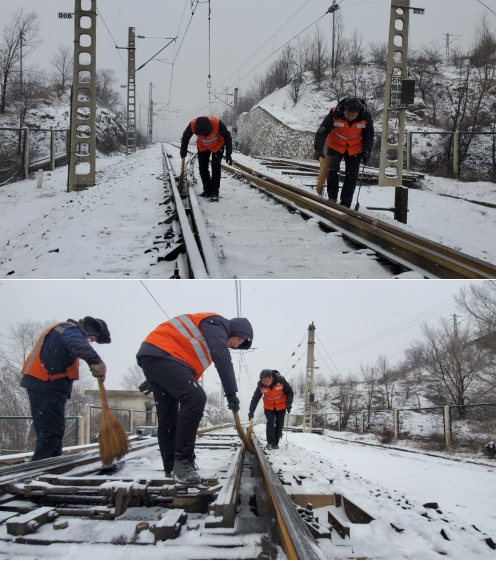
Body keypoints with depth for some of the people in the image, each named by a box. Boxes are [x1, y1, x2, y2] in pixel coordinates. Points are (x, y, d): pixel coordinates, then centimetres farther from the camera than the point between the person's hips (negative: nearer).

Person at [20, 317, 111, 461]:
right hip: (47, 386, -11)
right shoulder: (70, 330, -9)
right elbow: (79, 345, -31)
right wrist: (95, 361, -50)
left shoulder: (64, 330, 24)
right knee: (52, 430, -14)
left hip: (44, 384, 11)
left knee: (52, 429, 15)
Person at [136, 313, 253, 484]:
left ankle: (172, 470, 13)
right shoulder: (216, 324, -2)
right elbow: (223, 360, -14)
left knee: (168, 417, 11)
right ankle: (183, 461, -23)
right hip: (160, 354, -12)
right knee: (195, 398, -24)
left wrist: (154, 380, 31)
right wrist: (231, 394, -14)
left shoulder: (210, 331, 29)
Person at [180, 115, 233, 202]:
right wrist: (183, 153, -5)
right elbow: (185, 138, -12)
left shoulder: (218, 124, -40)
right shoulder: (192, 125, -34)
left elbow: (227, 137, -23)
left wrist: (228, 154, -25)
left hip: (217, 146, -3)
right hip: (202, 146, 3)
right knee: (202, 168, -1)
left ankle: (215, 192, -8)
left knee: (216, 168, -12)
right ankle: (207, 191, 12)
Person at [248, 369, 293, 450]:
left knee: (279, 424, 1)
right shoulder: (261, 386, -23)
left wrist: (288, 403, -26)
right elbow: (255, 398, -17)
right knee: (270, 423, -13)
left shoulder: (281, 381, -28)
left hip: (281, 406, 0)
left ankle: (276, 443, 11)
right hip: (269, 407, 0)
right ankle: (270, 443, -10)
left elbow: (289, 392, -15)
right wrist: (251, 411, -25)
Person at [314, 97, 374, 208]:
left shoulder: (365, 116, -24)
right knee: (332, 169, -15)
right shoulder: (335, 114, -30)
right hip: (336, 145, -1)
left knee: (352, 175, -1)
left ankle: (345, 204, 6)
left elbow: (369, 135, -8)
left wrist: (366, 152, -14)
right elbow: (322, 131, -24)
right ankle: (332, 197, 4)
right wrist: (319, 149, -33)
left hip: (355, 148, 1)